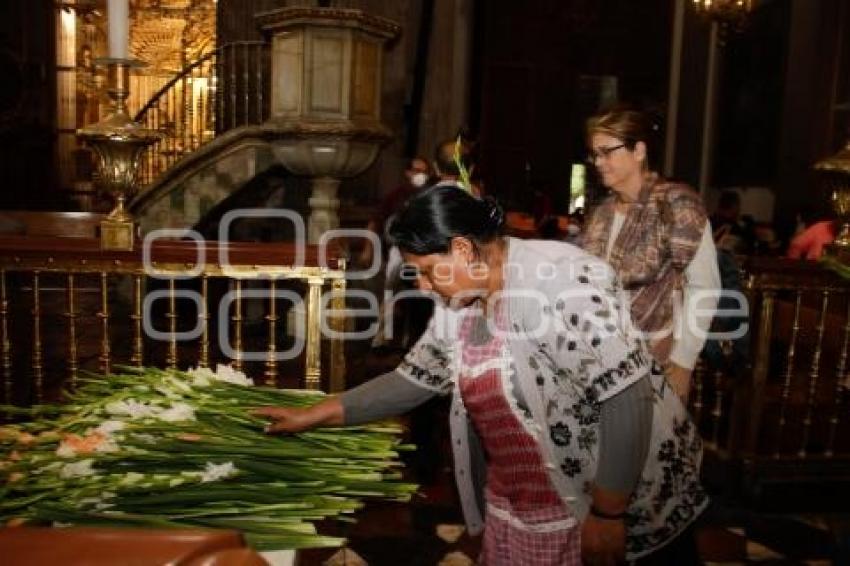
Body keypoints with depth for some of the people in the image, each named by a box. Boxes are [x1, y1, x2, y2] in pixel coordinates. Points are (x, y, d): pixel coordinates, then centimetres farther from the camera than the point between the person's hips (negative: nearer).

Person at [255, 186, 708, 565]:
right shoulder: (457, 301, 1)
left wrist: (607, 513, -21)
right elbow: (413, 379, 9)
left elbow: (627, 399, -25)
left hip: (624, 497, -6)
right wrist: (314, 415, 7)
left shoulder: (560, 282, -23)